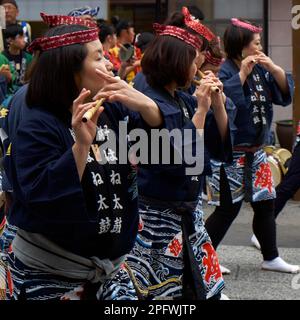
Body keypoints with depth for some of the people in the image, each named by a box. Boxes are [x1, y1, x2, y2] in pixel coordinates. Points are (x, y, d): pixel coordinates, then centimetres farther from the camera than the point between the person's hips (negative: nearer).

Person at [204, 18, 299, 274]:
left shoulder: (260, 70, 6)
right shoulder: (226, 71, -15)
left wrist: (273, 68, -8)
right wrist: (242, 73, -27)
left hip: (256, 151, 8)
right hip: (231, 153, -7)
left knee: (265, 204, 13)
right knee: (228, 209, -1)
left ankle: (271, 258, 25)